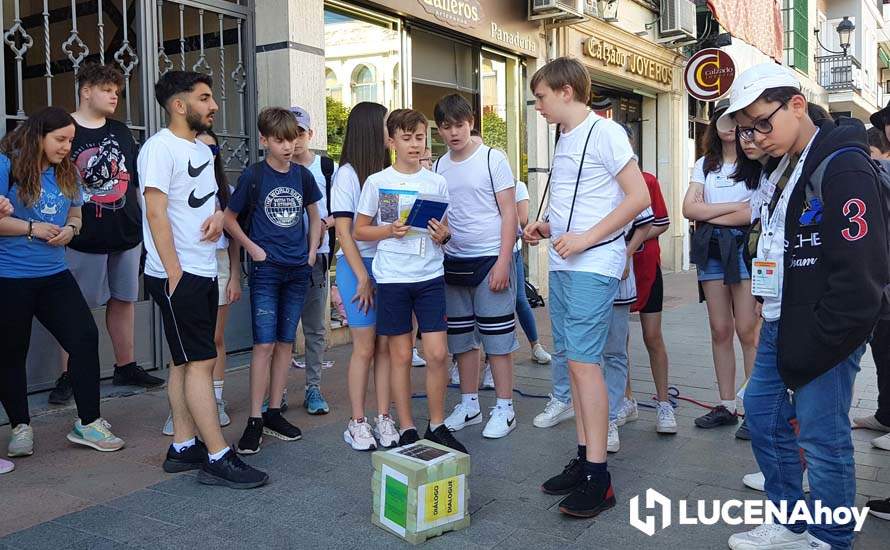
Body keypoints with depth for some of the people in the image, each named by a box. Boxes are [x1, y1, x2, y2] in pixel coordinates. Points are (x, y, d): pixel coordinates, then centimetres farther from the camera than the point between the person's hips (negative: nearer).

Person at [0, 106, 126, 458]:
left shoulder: (65, 172, 8)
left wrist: (70, 229, -3)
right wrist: (31, 228, -19)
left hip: (54, 274, 5)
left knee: (85, 338, -4)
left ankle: (88, 423, 6)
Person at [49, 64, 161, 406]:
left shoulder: (122, 133, 11)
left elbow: (137, 183, 16)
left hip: (126, 235, 5)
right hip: (83, 237, -5)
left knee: (123, 300, 13)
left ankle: (126, 367, 25)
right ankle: (67, 377, 12)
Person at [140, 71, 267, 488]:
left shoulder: (202, 149, 17)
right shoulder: (161, 147, -10)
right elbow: (156, 212, -16)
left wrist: (218, 215, 1)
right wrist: (174, 274, -19)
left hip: (204, 272, 9)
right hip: (177, 274, -9)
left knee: (188, 362, 11)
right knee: (200, 362, -8)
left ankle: (183, 448, 20)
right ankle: (218, 459, -4)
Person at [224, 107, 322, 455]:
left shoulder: (302, 175, 6)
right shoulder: (253, 175, -5)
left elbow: (314, 216, 18)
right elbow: (229, 218, 2)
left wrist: (312, 252, 8)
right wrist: (252, 248, -8)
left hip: (297, 270, 4)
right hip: (265, 270, -4)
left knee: (286, 342, 9)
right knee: (264, 344, -7)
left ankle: (274, 413, 19)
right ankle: (255, 420, 1)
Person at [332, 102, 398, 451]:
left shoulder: (387, 172, 8)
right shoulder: (347, 174, -5)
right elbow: (344, 231, -8)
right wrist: (363, 278, -10)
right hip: (358, 264, -4)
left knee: (385, 346, 6)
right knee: (364, 347, 0)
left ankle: (383, 419, 15)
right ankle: (357, 423, 13)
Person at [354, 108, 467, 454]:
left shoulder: (437, 183, 7)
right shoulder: (377, 182, 1)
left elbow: (447, 229, 14)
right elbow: (359, 231, 4)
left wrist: (443, 234, -9)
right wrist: (390, 231, -13)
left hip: (430, 276, 2)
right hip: (392, 278, -1)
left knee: (437, 353, -2)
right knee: (401, 355, 5)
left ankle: (437, 426, 15)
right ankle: (407, 430, 17)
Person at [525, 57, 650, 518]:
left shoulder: (605, 132, -8)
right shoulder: (564, 139, 18)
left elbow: (638, 197, -14)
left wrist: (585, 238, -18)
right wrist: (546, 227, 9)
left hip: (593, 266, -9)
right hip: (562, 265, 9)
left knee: (584, 361, -11)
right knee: (573, 360, 10)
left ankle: (598, 477, -3)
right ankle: (583, 460, 19)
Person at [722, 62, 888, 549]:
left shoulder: (843, 167, -16)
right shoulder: (786, 167, 13)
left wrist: (810, 349, -19)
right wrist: (776, 321, 14)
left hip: (824, 337, -10)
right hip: (780, 326, 10)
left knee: (823, 439, 0)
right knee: (762, 414, 15)